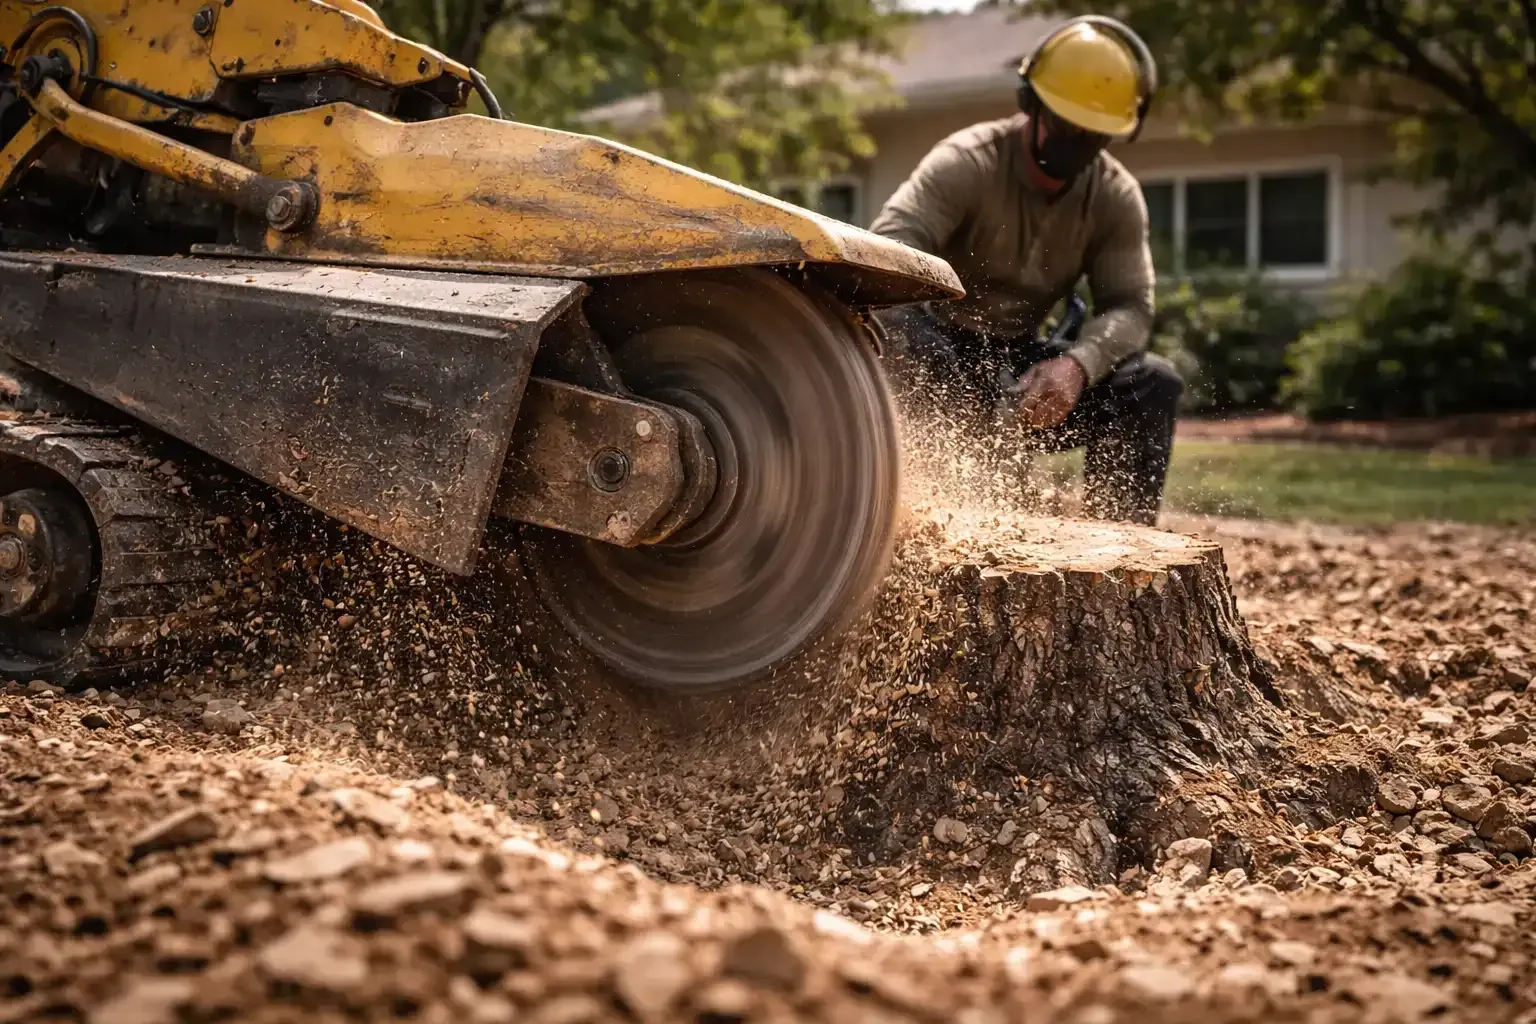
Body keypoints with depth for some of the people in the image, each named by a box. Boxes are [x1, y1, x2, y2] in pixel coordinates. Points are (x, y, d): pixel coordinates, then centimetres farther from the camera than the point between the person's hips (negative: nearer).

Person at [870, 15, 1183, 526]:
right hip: (940, 353, -4)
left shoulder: (1118, 197, -4)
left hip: (1020, 362, 4)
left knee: (1153, 384, -17)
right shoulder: (967, 161, -18)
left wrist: (1075, 365, -34)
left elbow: (1128, 307, -11)